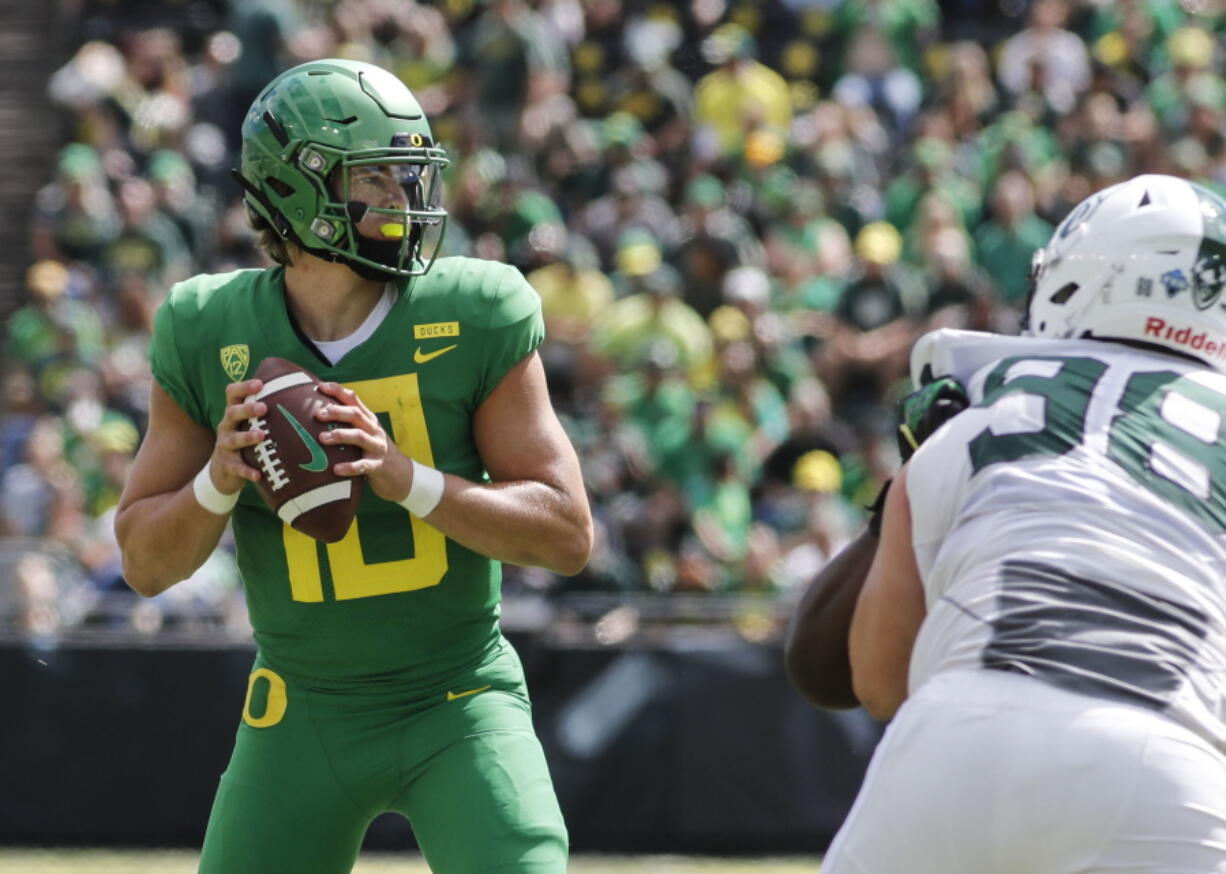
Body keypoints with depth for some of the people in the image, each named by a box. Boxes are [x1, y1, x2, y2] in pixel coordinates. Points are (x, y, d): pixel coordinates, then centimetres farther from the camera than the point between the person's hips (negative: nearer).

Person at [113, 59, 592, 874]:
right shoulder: (210, 333, -6)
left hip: (462, 705, -2)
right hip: (304, 713, 2)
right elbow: (146, 562, 0)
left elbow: (569, 535, -12)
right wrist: (218, 481, -21)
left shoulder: (475, 317, -10)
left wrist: (406, 477, -26)